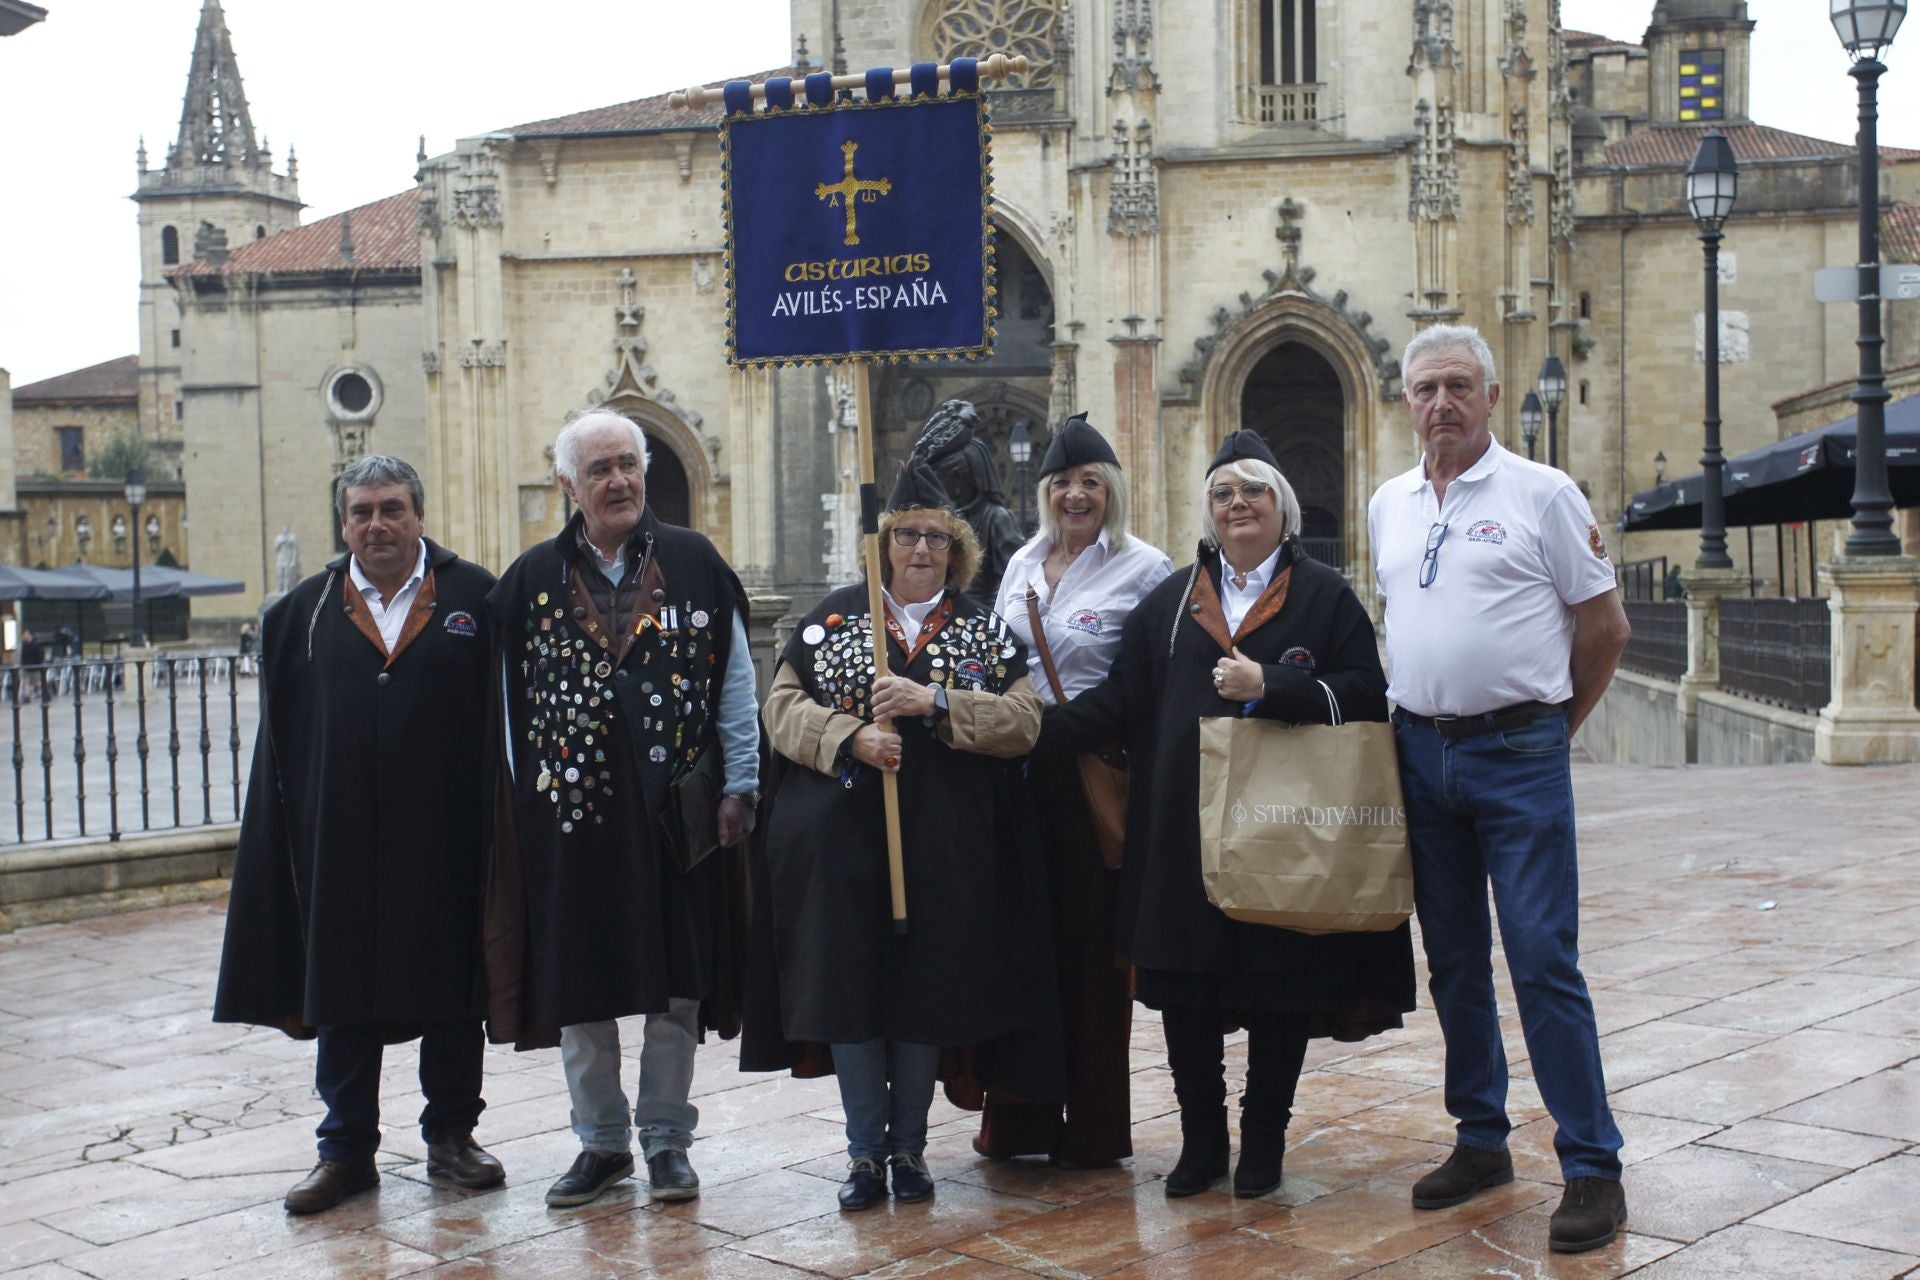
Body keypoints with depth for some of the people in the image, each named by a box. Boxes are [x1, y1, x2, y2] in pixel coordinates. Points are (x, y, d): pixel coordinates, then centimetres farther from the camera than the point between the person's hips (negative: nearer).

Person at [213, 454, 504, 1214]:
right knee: (342, 991, 8)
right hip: (342, 838, 2)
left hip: (444, 837, -1)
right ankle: (347, 1148, 19)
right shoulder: (305, 612, 7)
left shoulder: (474, 598, 1)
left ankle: (451, 1137, 22)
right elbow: (281, 737, 7)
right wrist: (292, 833, 0)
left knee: (453, 988, 8)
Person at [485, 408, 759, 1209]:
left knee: (677, 978, 5)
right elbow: (512, 699, 8)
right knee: (578, 986, 7)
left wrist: (739, 785, -2)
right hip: (572, 810, 1)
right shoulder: (533, 579, 4)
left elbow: (735, 679, 3)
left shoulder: (694, 563, 2)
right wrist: (526, 798, 4)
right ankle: (601, 1141, 22)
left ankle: (666, 1138, 19)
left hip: (677, 805, -1)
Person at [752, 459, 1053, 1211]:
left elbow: (1025, 721, -4)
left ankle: (909, 1145, 20)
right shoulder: (833, 618, 7)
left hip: (944, 848, 0)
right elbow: (782, 706, 0)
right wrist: (850, 735, -18)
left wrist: (935, 703, -17)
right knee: (851, 985, 1)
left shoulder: (986, 632, 8)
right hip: (845, 844, 0)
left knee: (927, 990, 5)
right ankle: (865, 1151, 14)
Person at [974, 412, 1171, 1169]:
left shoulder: (1145, 570, -5)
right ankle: (1018, 1116, 20)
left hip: (1093, 773, -5)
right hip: (1015, 769, 5)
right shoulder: (1022, 565, 13)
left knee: (1090, 942, 1)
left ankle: (1093, 1127, 12)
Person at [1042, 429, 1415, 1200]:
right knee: (1184, 991, 3)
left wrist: (1269, 688, -16)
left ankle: (1263, 1141, 19)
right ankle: (1200, 1141, 18)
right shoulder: (1170, 601, 13)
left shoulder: (1324, 596, 5)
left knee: (1280, 992, 3)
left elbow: (1364, 695, -5)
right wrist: (1037, 733, -3)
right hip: (1184, 831, 2)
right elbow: (1119, 698, 8)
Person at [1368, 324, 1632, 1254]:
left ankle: (1592, 1167, 0)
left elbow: (1603, 625, -1)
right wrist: (1417, 709, 13)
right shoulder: (1387, 506, 11)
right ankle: (1481, 1141, 23)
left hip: (1516, 755, -5)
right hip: (1420, 751, 5)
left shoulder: (1543, 494, -5)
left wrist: (1552, 723, 5)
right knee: (1454, 961, 11)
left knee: (1543, 960, -8)